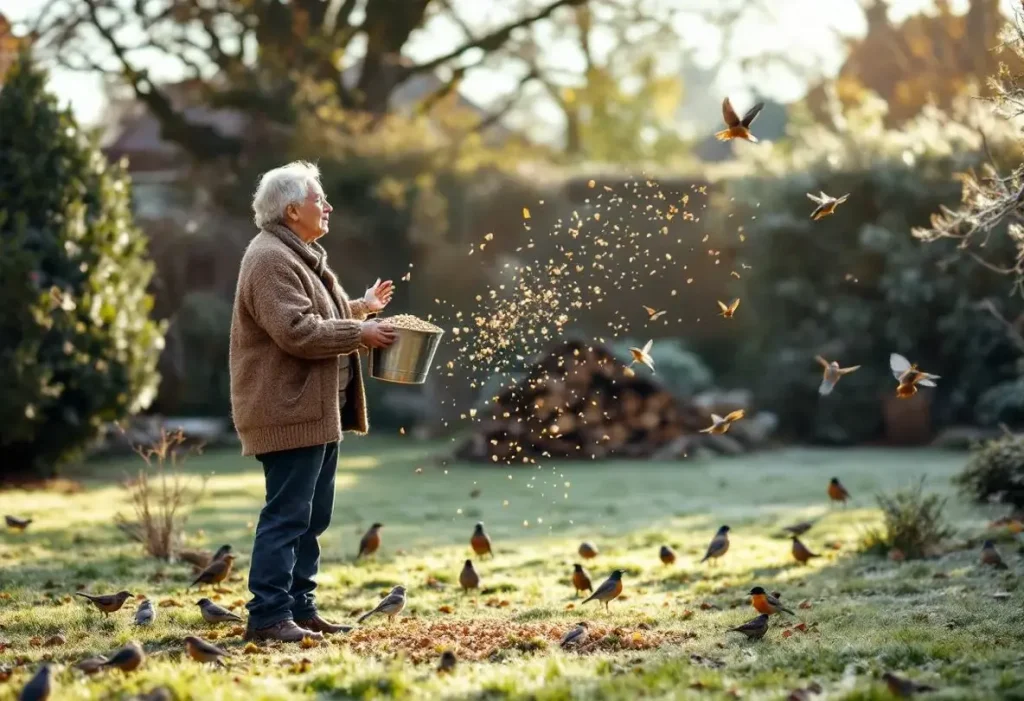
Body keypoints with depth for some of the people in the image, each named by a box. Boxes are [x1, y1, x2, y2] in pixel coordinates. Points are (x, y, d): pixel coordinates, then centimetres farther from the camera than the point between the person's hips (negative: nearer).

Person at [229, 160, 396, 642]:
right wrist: (360, 334, -17)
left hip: (317, 410, 11)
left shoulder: (300, 254, 20)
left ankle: (300, 608, 19)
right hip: (289, 411, -11)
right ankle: (268, 616, -7)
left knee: (312, 516, 13)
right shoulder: (270, 259, -15)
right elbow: (296, 330, -24)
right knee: (287, 516, -10)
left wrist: (362, 306, 21)